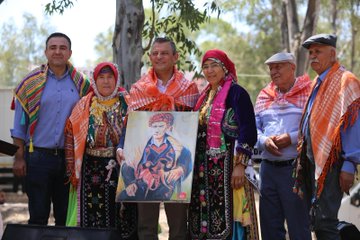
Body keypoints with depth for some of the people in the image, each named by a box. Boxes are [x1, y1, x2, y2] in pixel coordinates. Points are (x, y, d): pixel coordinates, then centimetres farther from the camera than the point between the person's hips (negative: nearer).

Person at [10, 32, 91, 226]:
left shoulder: (81, 83, 6)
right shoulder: (32, 82, 0)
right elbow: (19, 124, 1)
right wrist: (19, 157, -4)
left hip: (69, 157, 2)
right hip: (38, 157, -2)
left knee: (66, 217, 9)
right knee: (38, 217, 2)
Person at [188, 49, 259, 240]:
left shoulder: (236, 93, -7)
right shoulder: (206, 95, 17)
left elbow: (248, 132, -14)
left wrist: (240, 165, -21)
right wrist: (194, 166, 17)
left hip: (227, 167, -8)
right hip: (205, 170, 8)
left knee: (227, 220, -9)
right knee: (205, 219, 8)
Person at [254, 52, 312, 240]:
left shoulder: (308, 92, -3)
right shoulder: (264, 95, 15)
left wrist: (292, 138, -18)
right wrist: (264, 141, -5)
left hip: (296, 167, -6)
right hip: (268, 167, 6)